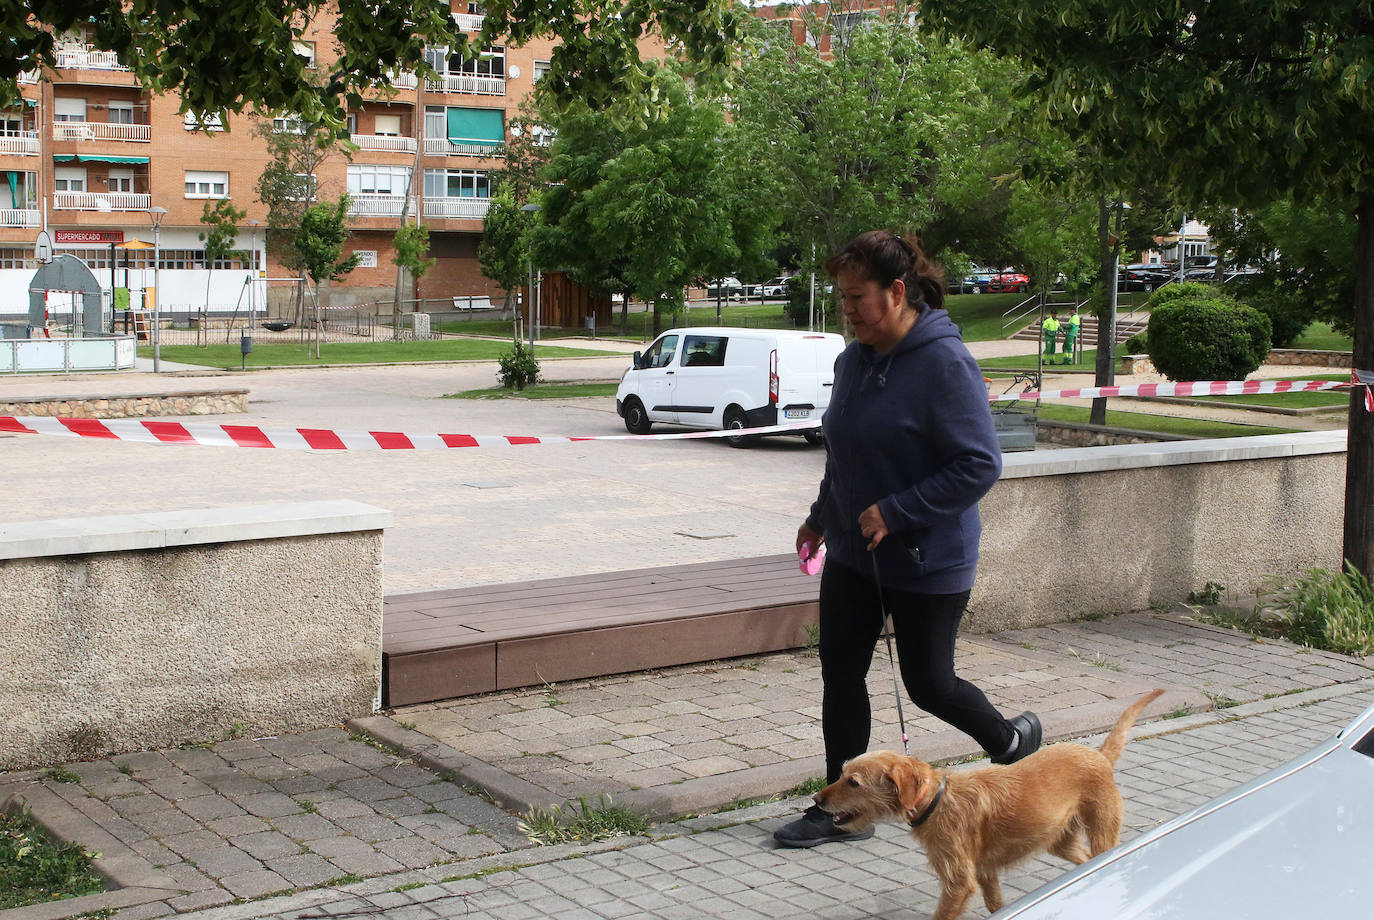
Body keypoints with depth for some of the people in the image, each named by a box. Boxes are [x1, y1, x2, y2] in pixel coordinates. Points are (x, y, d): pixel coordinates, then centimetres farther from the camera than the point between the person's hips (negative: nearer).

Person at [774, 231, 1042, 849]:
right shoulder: (854, 359, 5)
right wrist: (822, 517, 24)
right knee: (840, 675, 6)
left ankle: (1012, 740, 34)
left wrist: (895, 513, -24)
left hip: (928, 562, -7)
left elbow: (980, 465, -23)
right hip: (853, 554, 7)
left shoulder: (945, 363, -21)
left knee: (927, 683, 6)